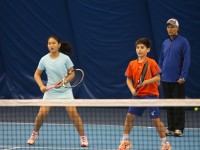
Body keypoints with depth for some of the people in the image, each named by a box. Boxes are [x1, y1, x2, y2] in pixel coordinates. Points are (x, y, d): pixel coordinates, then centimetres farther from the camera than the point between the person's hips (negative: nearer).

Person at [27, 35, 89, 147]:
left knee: (73, 112, -14)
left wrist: (63, 82, -19)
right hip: (50, 91, 2)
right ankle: (35, 134, 18)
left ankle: (83, 137, -2)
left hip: (65, 91, -2)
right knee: (42, 113, -8)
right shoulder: (44, 59, -3)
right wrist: (41, 86, -8)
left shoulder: (65, 58, -9)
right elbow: (37, 74, 8)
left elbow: (72, 73, -3)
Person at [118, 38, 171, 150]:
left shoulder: (151, 63, -9)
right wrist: (132, 89, -7)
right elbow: (129, 79, 10)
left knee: (156, 119, -6)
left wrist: (146, 82, -24)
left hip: (151, 95, -5)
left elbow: (158, 78, -11)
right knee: (129, 116, 4)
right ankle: (126, 141, 17)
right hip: (138, 95, 5)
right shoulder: (132, 64, 6)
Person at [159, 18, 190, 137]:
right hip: (165, 80, 5)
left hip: (178, 80, -5)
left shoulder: (183, 42, -4)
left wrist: (183, 76, -15)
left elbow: (186, 60, -9)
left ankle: (179, 128, 3)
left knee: (178, 105, -1)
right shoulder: (165, 43, 12)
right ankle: (170, 128, 13)